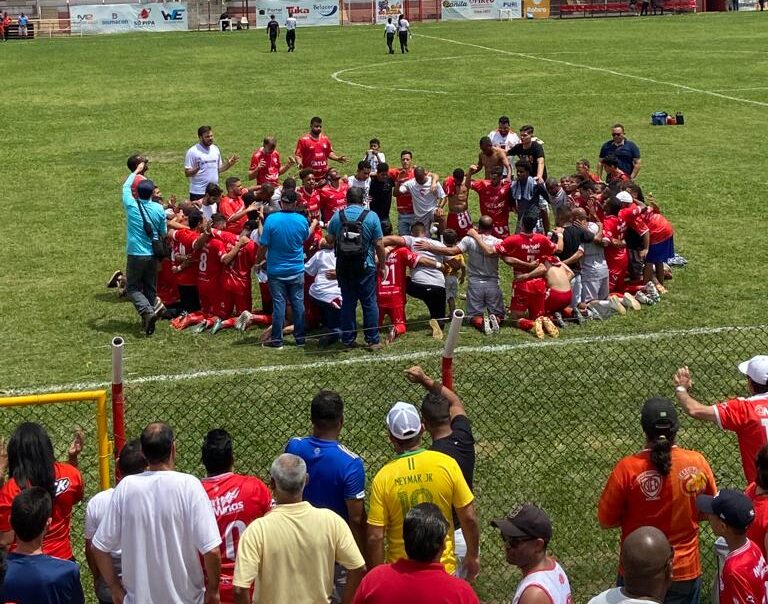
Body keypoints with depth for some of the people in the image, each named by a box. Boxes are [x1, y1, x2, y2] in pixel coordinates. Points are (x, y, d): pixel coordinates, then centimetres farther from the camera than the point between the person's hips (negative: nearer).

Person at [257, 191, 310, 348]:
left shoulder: (271, 219, -15)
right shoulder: (302, 220, -7)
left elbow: (263, 245, -11)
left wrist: (258, 260, 7)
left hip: (276, 270, -2)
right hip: (296, 270, 2)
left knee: (279, 304, 3)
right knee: (298, 303, 9)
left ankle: (277, 340, 5)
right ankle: (300, 337, 15)